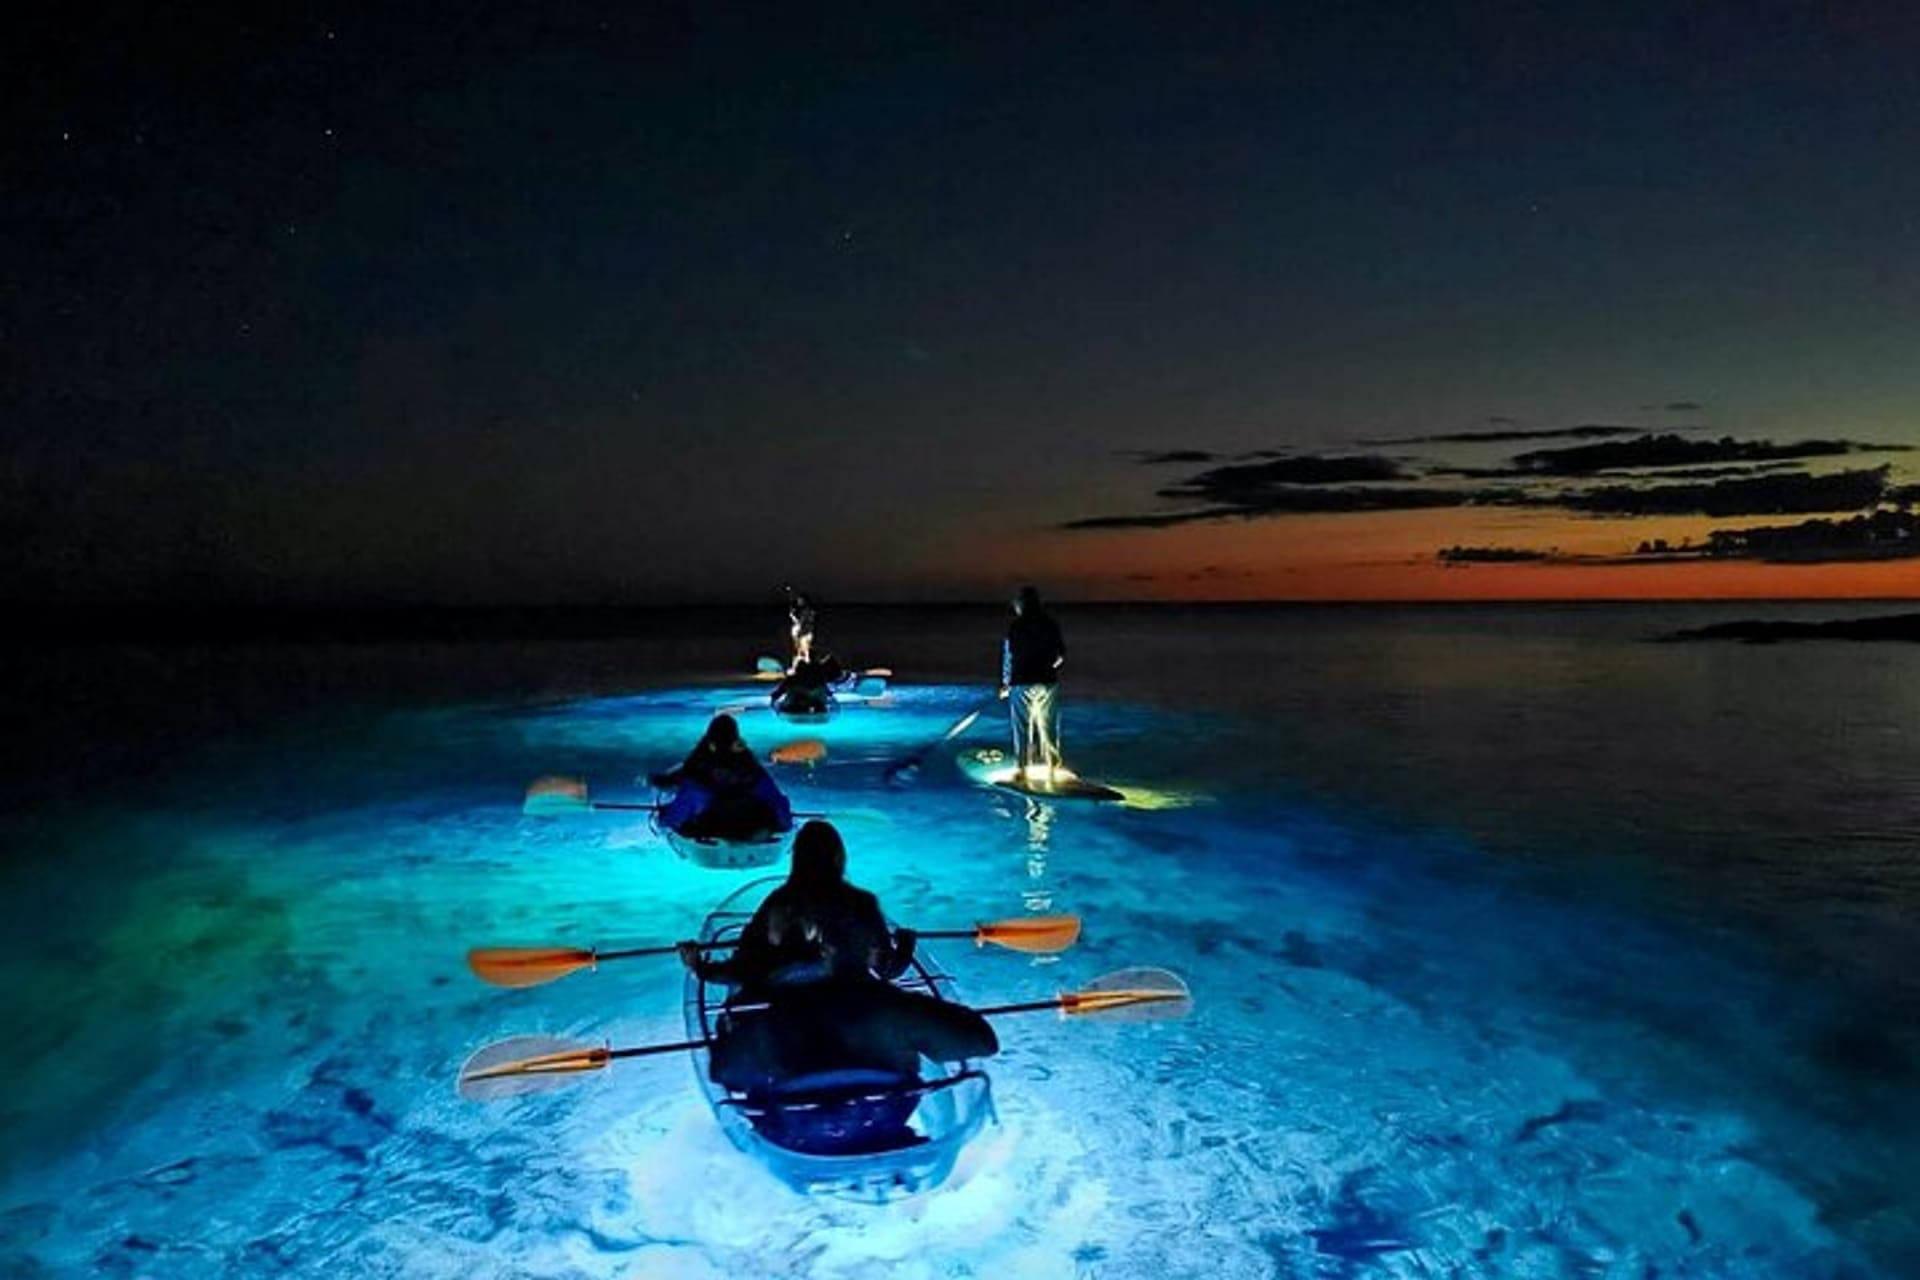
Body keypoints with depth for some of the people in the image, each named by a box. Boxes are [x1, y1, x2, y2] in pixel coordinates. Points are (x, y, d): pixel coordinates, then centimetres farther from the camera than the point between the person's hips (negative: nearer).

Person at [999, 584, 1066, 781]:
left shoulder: (1015, 626, -8)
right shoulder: (1051, 624, 1)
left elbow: (1007, 655, -5)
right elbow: (1061, 654, 6)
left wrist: (1005, 683, 5)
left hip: (1022, 683, -3)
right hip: (1048, 682, 3)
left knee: (1023, 728, 5)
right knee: (1048, 726, 11)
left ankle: (1024, 769, 7)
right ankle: (1050, 769, 15)